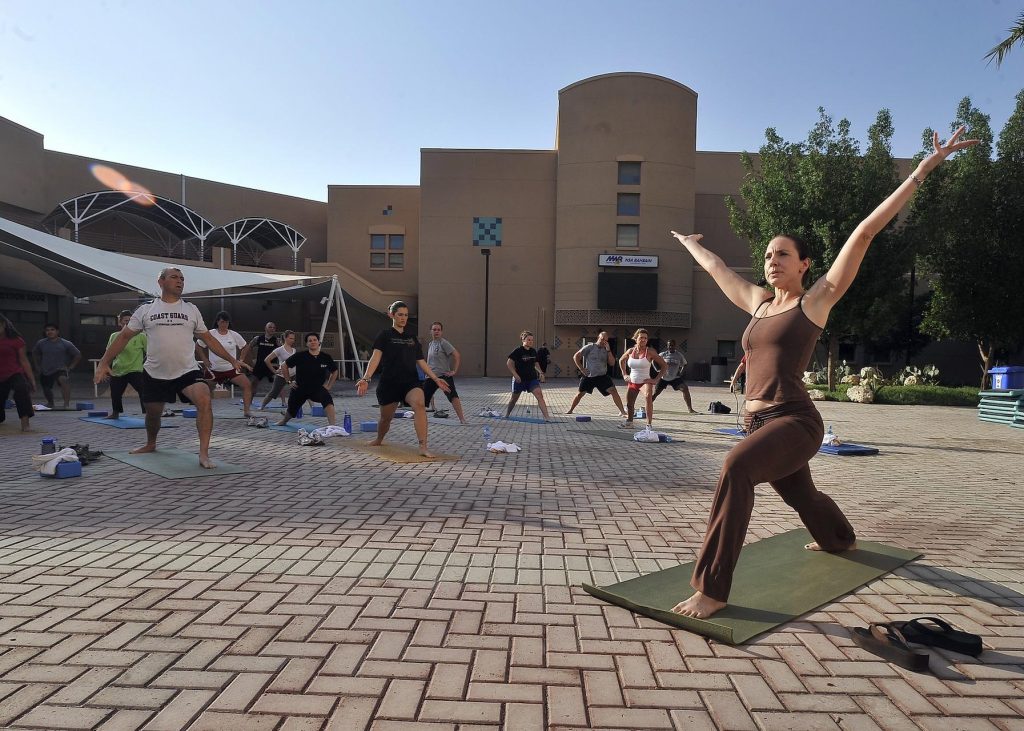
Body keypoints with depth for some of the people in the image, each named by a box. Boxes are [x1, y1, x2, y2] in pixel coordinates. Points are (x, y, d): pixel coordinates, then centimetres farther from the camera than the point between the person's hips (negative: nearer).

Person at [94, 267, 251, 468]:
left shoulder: (191, 309, 7)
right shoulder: (146, 309, 4)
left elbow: (208, 339, 12)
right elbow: (124, 337, 7)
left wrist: (232, 360, 8)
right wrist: (104, 362, -2)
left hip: (187, 371, -1)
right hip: (154, 373, 1)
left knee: (204, 400, -27)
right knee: (153, 413, 14)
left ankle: (204, 454, -26)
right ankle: (150, 444, 47)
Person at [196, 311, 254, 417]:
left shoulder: (234, 335, -1)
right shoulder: (210, 334, -4)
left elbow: (245, 346, 12)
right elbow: (198, 346, 8)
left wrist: (241, 359, 3)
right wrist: (204, 359, 2)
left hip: (231, 368, 0)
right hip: (214, 370, 0)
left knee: (247, 384, -18)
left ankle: (247, 411, -16)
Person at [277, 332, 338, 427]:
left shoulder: (326, 358, -9)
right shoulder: (300, 356, -14)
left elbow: (334, 371, 10)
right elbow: (284, 365, -3)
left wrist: (328, 385, 4)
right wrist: (289, 381, -2)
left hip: (318, 388, 0)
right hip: (300, 389, 1)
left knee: (327, 399, -33)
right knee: (291, 411, 19)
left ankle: (333, 426, -41)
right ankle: (283, 421, 57)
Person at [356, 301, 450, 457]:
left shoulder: (412, 338, 14)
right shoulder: (385, 335, 2)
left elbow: (421, 362, 17)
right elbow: (376, 357, -10)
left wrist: (436, 379, 11)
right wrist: (366, 378, -22)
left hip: (411, 381, 2)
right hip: (389, 383, -2)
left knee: (419, 404, -28)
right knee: (386, 417, 12)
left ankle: (423, 447, -33)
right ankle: (379, 440, 47)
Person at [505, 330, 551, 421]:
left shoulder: (533, 351, 5)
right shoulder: (518, 351, -12)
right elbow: (509, 363, -11)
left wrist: (540, 372, 4)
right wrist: (515, 375, -19)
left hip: (532, 378, 4)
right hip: (519, 379, -4)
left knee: (539, 395, -15)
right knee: (514, 398, 12)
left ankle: (546, 417, -20)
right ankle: (507, 415, 36)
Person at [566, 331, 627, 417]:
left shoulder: (606, 350, 6)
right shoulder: (589, 348, -5)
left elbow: (612, 363, -4)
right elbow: (575, 356, -3)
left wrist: (608, 350, -11)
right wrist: (581, 369, -7)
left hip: (602, 376, 2)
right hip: (589, 376, -1)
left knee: (613, 391, -14)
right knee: (580, 393, 7)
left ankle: (622, 412, -10)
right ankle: (570, 410, 28)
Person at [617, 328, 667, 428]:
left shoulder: (650, 351, -11)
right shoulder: (630, 351, 1)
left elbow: (664, 365, -9)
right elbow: (621, 361, 23)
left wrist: (656, 379, -13)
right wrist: (624, 374, 14)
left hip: (645, 382, -5)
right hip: (632, 382, 5)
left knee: (648, 396, -34)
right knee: (629, 404, 13)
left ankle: (649, 424, -30)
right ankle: (629, 422, 41)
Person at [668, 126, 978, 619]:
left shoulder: (817, 300, -1)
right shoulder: (757, 303, 13)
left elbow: (865, 231, -5)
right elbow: (716, 267, 29)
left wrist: (924, 169, -7)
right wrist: (688, 243, 43)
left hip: (795, 421, -7)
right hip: (758, 421, 8)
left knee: (736, 467, -34)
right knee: (801, 497, 28)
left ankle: (712, 590, -30)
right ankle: (840, 539, 62)